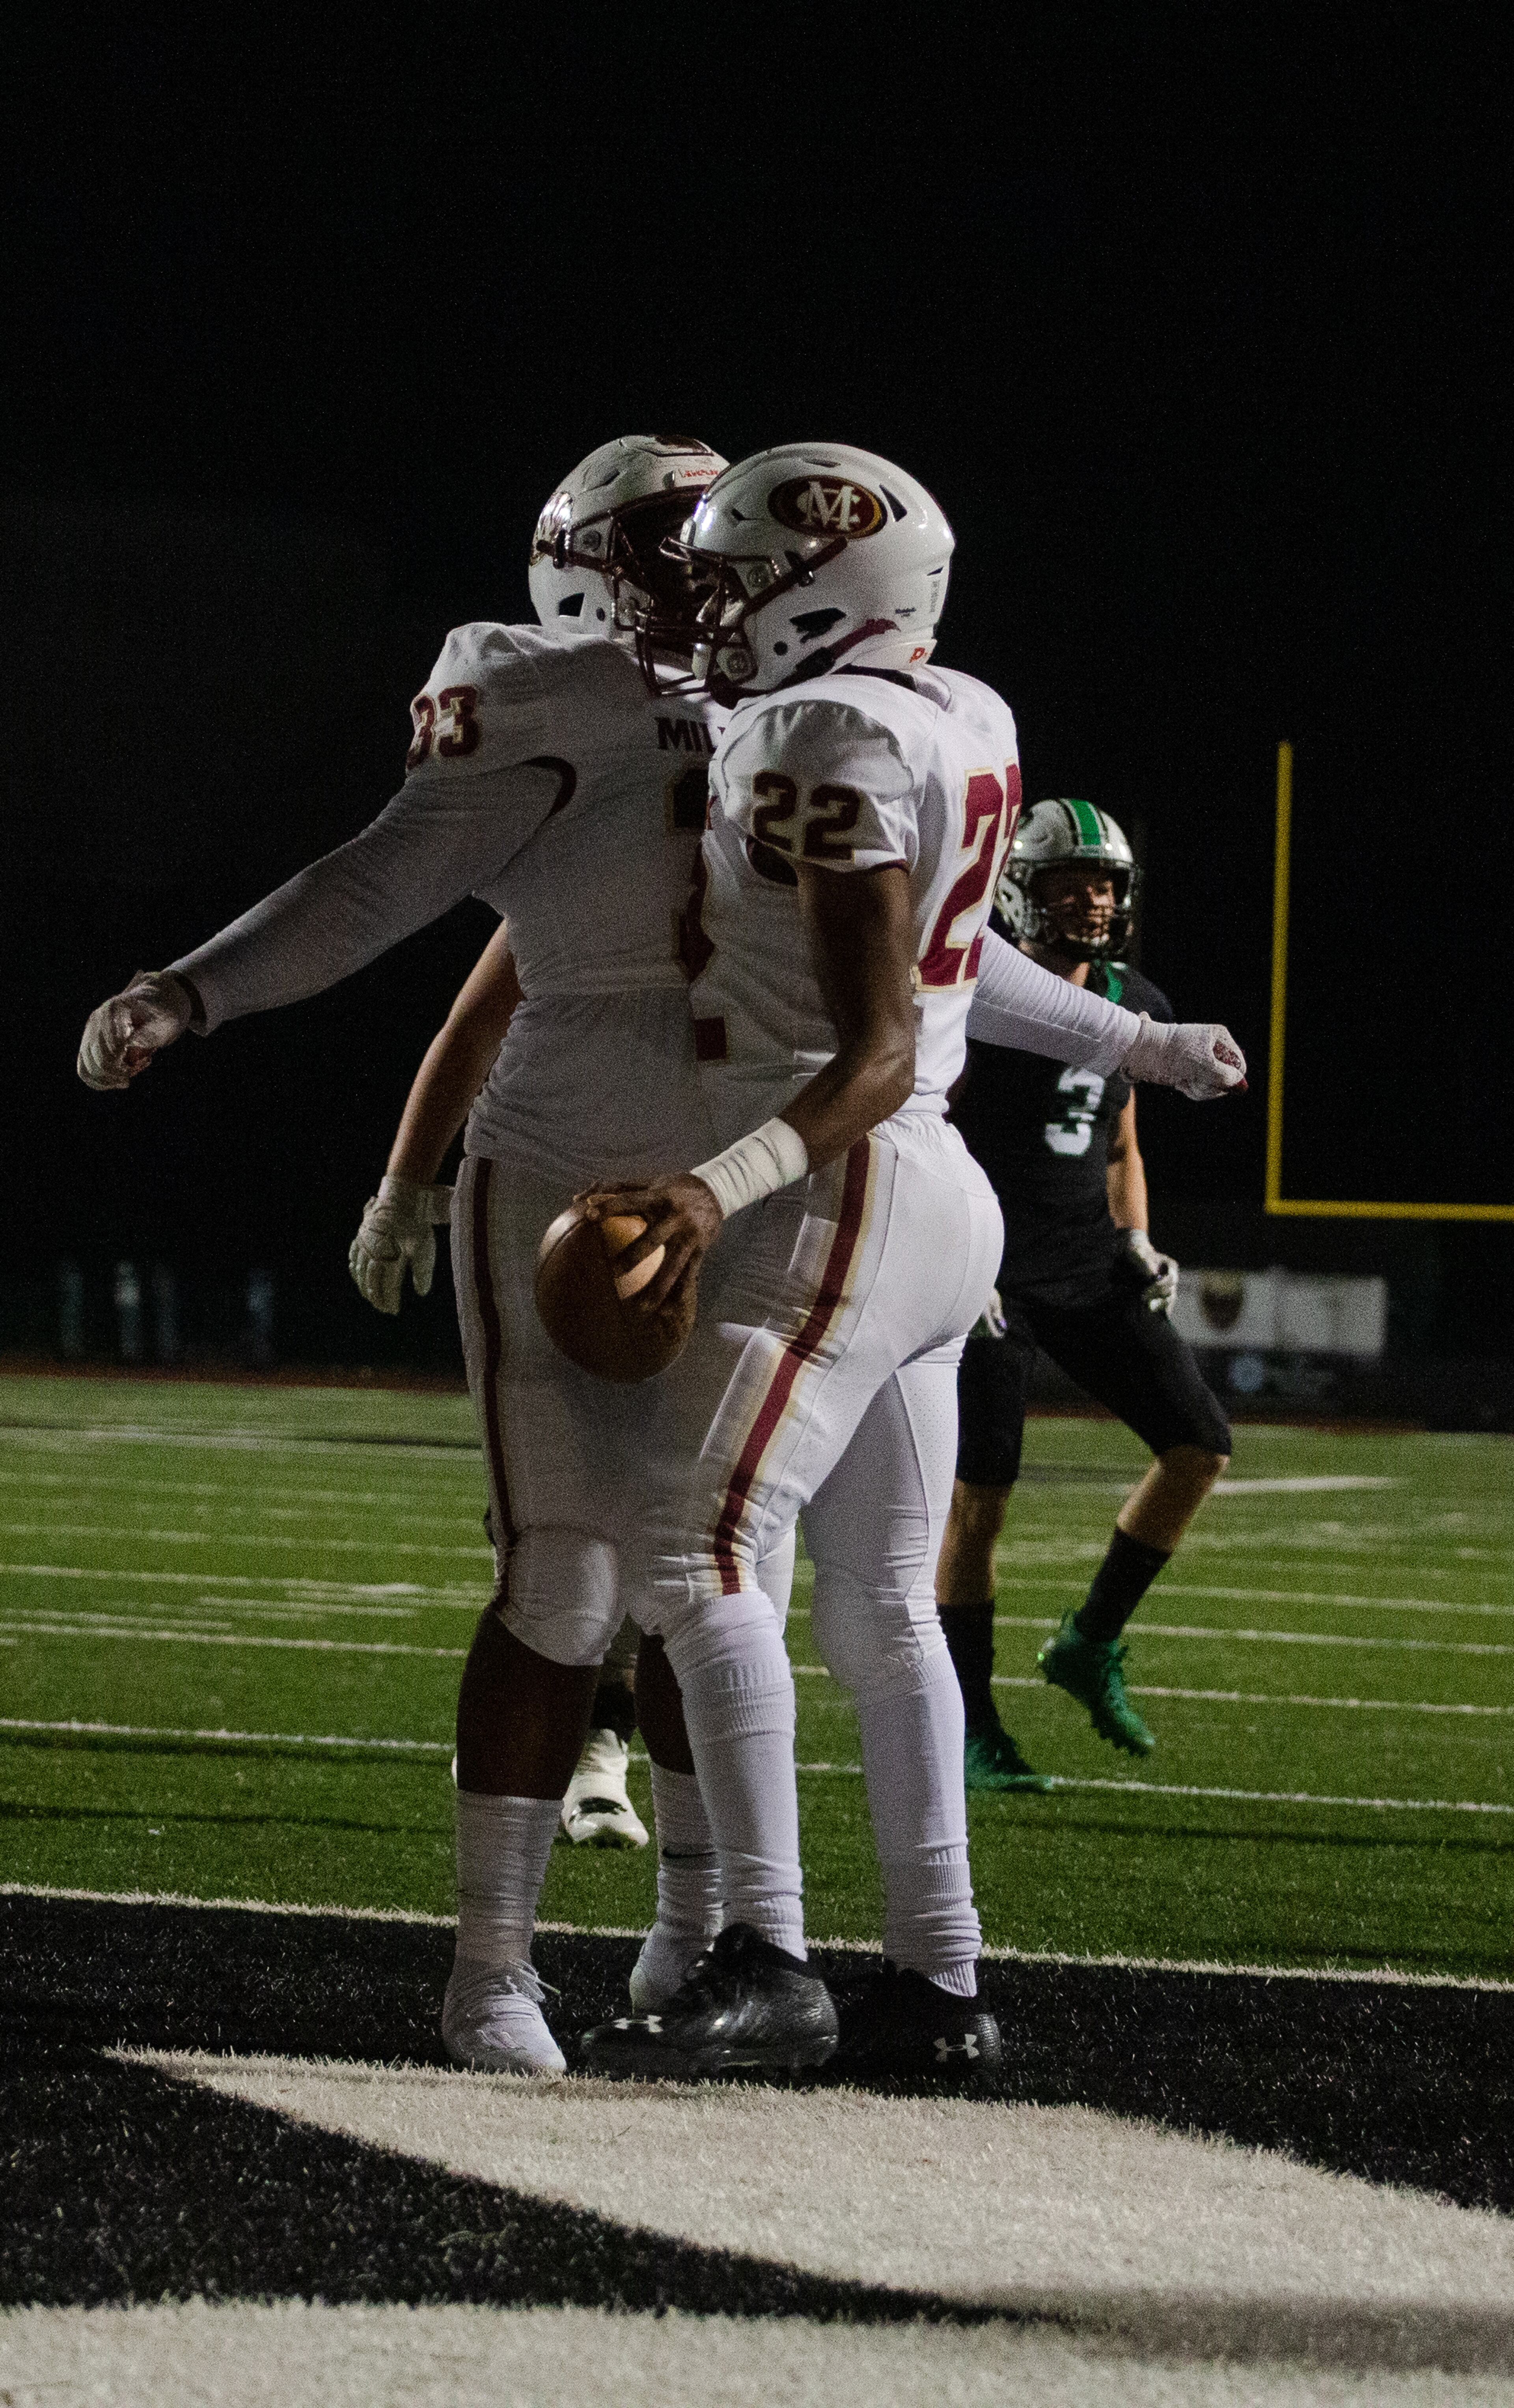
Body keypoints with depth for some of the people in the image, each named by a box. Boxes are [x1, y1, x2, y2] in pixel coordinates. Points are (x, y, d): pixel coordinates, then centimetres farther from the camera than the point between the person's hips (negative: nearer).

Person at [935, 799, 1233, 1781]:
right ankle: (971, 1726, 4)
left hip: (1089, 1267, 6)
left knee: (1201, 1448, -4)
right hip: (993, 1272, -6)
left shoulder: (1133, 1004, 9)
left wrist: (1136, 1243, 6)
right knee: (977, 1497, -6)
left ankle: (1092, 1645, 12)